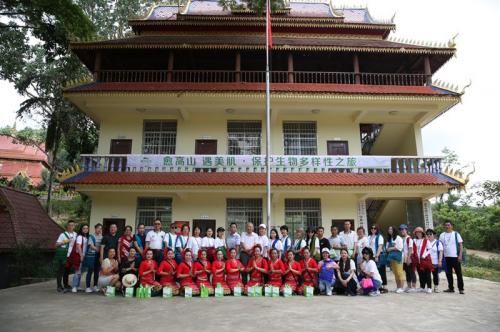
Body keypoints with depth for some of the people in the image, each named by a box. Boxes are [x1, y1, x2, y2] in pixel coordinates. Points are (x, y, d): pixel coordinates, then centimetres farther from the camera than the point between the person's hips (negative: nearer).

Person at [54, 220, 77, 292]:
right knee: (60, 270, -3)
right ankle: (59, 286, 2)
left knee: (67, 271, 15)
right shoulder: (63, 234, -4)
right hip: (62, 256, -5)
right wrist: (63, 242, -20)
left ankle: (66, 285, 26)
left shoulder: (76, 234, 10)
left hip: (70, 256, 5)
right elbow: (56, 244, -6)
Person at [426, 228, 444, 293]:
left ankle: (436, 287, 14)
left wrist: (440, 261, -12)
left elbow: (441, 252, -3)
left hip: (435, 262, -2)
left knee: (435, 275, 4)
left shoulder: (438, 242, 3)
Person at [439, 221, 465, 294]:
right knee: (448, 273, 9)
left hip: (455, 256, -4)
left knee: (459, 273, -1)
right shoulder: (442, 235, 9)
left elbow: (461, 245, -3)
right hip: (446, 257, 4)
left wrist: (460, 255, -12)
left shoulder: (456, 234, 0)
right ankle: (451, 288, 18)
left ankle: (461, 289, 6)